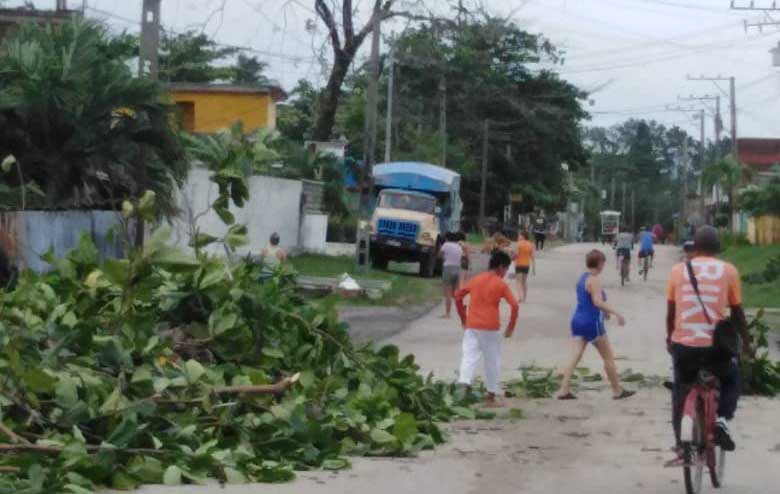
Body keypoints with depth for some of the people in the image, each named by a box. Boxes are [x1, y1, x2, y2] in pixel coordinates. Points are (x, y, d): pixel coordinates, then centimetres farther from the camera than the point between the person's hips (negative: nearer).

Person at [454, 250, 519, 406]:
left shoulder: (476, 279, 11)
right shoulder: (501, 284, -1)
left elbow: (458, 296, 12)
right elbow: (514, 305, -9)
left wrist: (463, 318, 19)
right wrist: (510, 328, 0)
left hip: (471, 326, 3)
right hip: (490, 328, -3)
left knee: (469, 357, -2)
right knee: (492, 361, 10)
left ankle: (463, 385, -25)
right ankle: (491, 396, 14)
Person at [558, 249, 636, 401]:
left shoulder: (582, 278, 12)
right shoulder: (594, 280, -15)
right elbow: (598, 302, -26)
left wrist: (603, 311, 31)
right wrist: (616, 313, -28)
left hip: (578, 320, 8)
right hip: (592, 322, -8)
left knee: (575, 357, 3)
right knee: (608, 357, 6)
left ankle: (564, 391, -6)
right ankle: (617, 391, 15)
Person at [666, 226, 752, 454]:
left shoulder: (678, 270, 4)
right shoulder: (728, 271, 0)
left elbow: (670, 312, 11)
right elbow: (737, 313, 5)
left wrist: (669, 339, 26)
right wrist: (746, 342, 18)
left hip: (683, 344, 1)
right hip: (715, 345, -1)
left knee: (680, 388, 23)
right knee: (732, 379, 25)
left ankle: (680, 440, 20)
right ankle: (722, 420, 2)